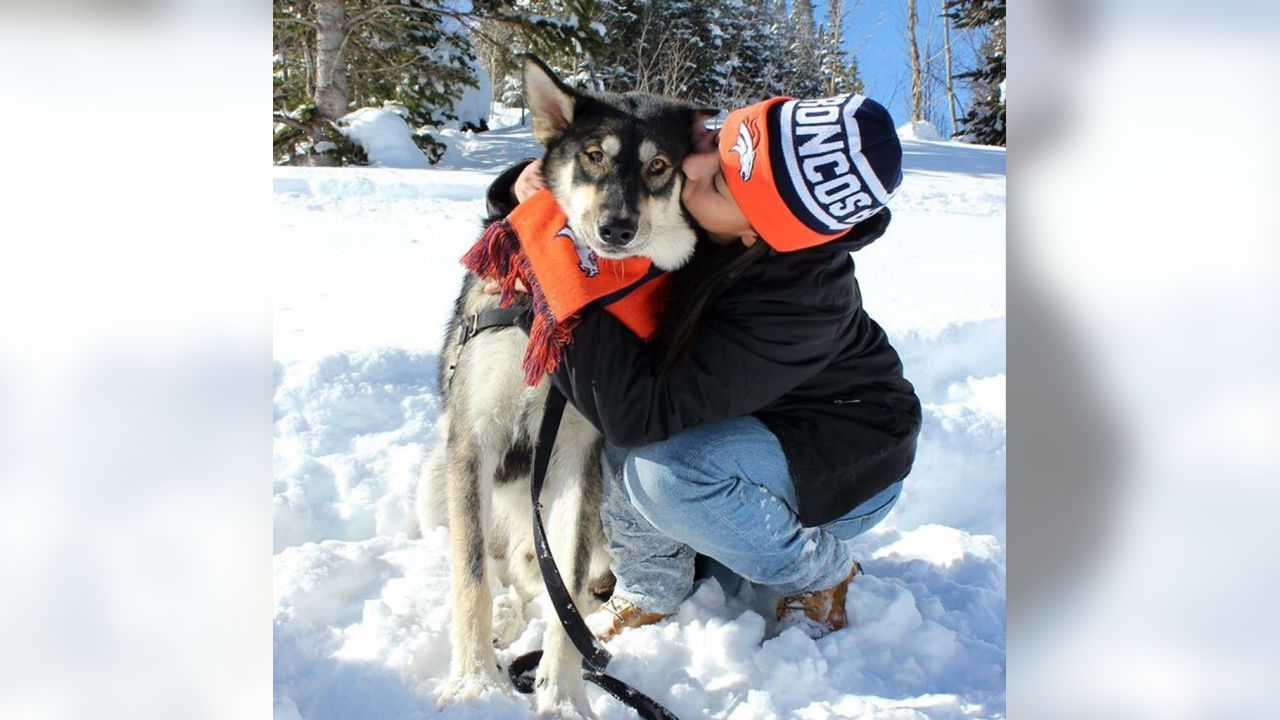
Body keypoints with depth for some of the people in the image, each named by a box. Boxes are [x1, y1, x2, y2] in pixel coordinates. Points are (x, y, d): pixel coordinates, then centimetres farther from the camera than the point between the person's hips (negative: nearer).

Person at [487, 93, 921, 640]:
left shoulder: (798, 302, -38)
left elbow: (640, 413, -41)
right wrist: (528, 187, -21)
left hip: (850, 465, -7)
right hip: (753, 419, 7)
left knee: (661, 472, -33)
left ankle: (820, 575, -2)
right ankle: (651, 591, 0)